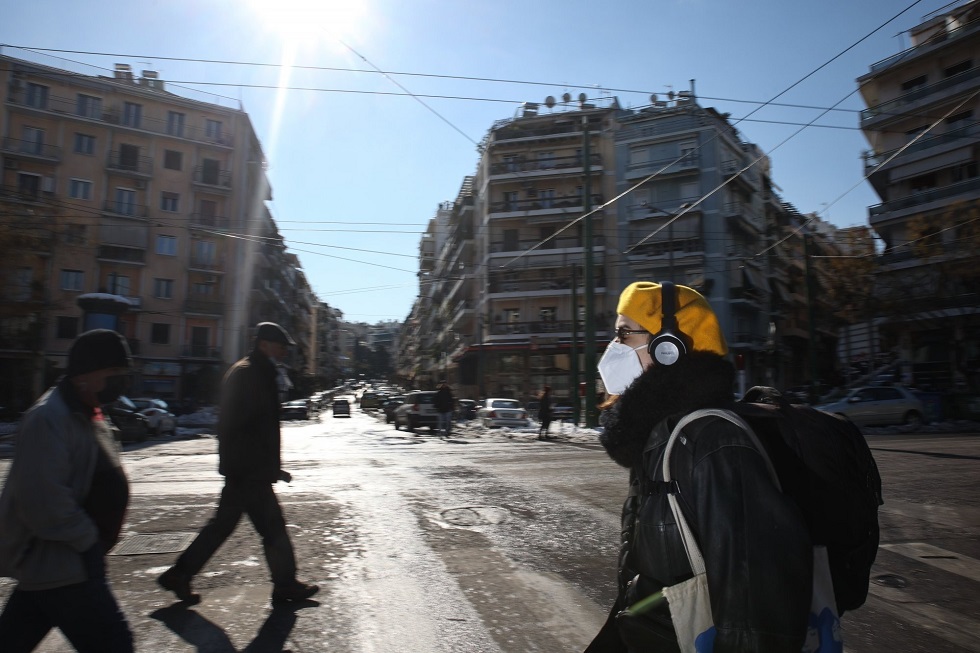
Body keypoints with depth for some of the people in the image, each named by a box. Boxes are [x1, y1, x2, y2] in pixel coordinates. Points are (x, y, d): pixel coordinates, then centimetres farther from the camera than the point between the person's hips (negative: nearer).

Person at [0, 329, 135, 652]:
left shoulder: (87, 414, 10)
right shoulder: (49, 418, -22)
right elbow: (44, 500, -29)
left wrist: (93, 538, 12)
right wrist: (88, 540, -18)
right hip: (57, 562, -10)